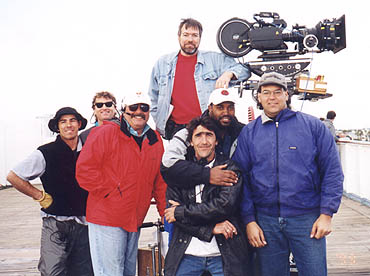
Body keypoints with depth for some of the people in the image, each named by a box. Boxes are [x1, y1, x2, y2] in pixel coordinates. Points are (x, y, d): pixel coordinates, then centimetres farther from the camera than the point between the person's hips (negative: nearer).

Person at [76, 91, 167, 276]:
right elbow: (84, 170, -13)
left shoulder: (155, 140, 10)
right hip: (106, 218, -6)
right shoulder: (105, 133, -8)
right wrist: (112, 191, -14)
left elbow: (160, 180, 16)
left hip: (135, 221, 6)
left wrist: (165, 212, 12)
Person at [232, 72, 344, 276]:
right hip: (265, 221, 2)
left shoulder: (312, 126, 3)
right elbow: (241, 178, 7)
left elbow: (332, 171, 2)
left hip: (307, 219, -1)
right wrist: (249, 220, -1)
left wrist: (326, 214, -5)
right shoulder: (248, 133, 7)